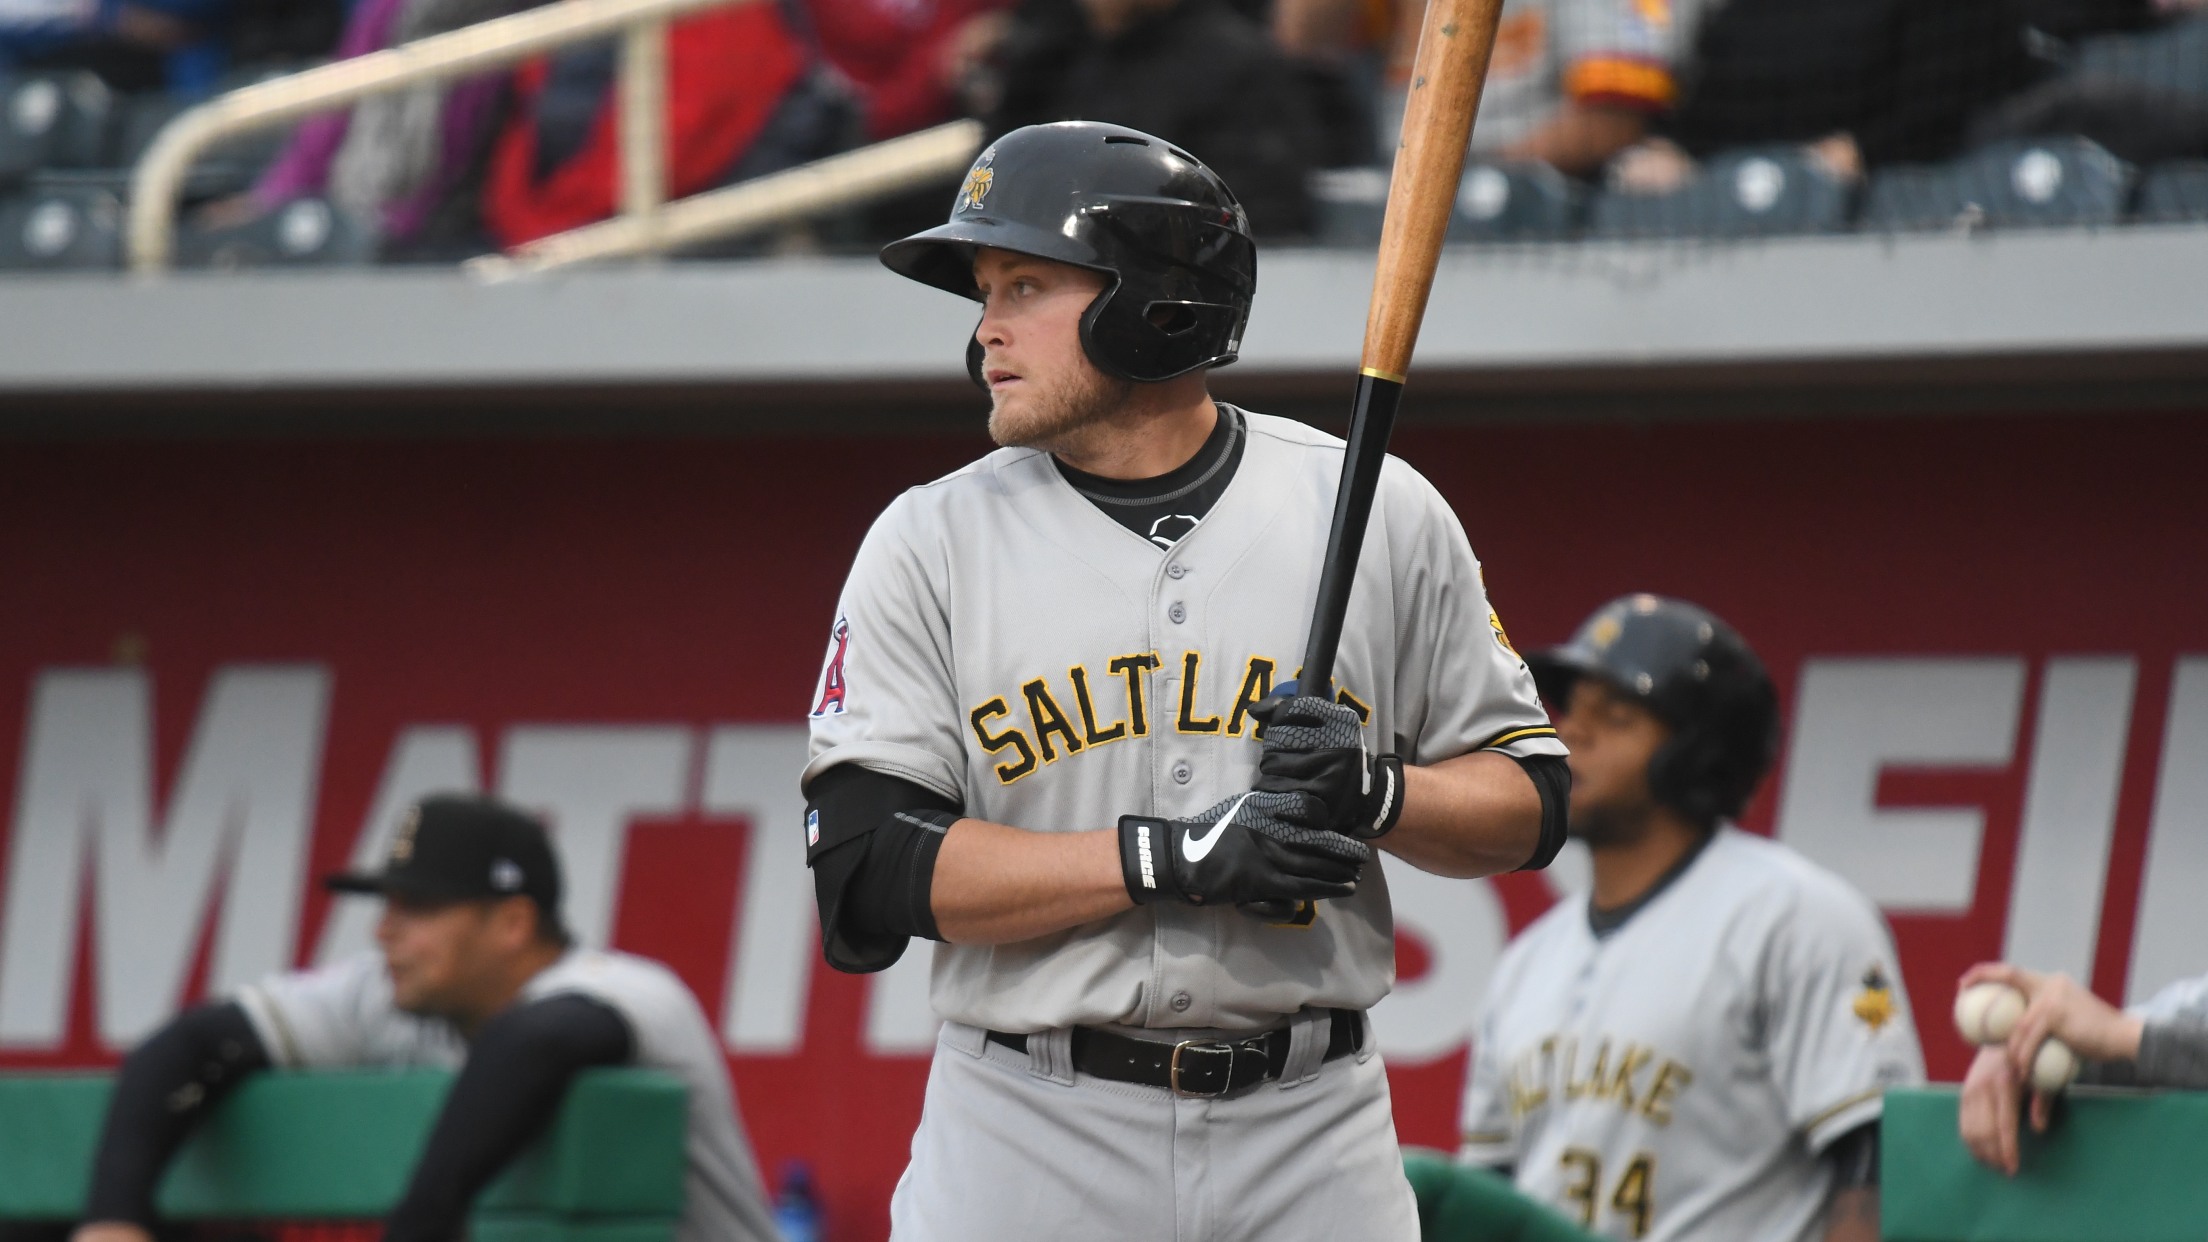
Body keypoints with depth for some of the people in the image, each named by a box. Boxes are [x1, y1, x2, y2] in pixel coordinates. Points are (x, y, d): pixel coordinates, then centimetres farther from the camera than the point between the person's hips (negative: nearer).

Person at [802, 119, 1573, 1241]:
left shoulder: (1380, 515, 5)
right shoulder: (930, 545, 2)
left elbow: (1528, 802, 10)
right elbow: (865, 872, -8)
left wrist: (1377, 794, -12)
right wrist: (1171, 855, -17)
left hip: (1310, 1140, 1)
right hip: (1030, 1139, -1)